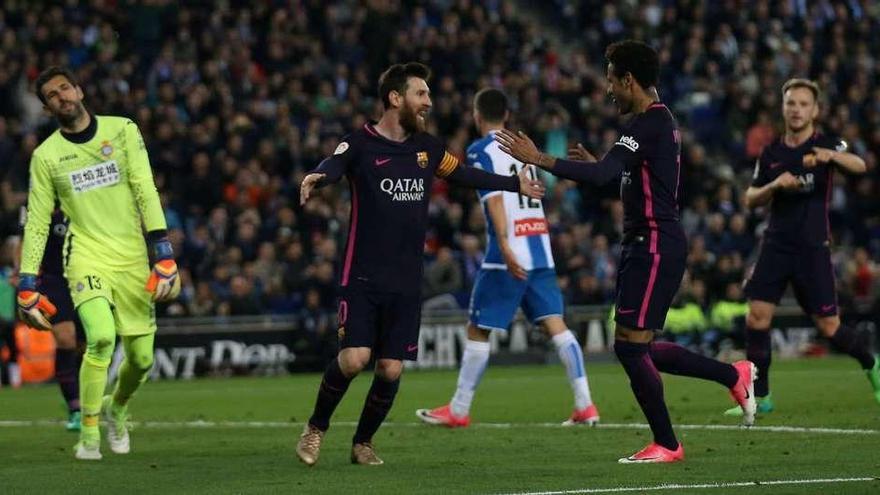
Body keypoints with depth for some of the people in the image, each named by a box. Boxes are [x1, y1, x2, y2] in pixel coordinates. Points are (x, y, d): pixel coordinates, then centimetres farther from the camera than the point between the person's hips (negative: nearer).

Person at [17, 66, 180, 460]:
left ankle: (116, 406, 37)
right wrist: (26, 286, 2)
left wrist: (163, 255, -13)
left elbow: (145, 192, -4)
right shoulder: (45, 155, 4)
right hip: (87, 255, -1)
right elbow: (36, 222, 7)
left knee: (141, 358, 3)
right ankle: (88, 435, -12)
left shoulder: (122, 130, 2)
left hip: (132, 258, 1)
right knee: (101, 336, -26)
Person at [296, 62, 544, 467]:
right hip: (363, 277, -5)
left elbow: (464, 174, 26)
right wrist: (315, 178, -50)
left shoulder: (426, 147, 11)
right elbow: (333, 166, -27)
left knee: (390, 369, 0)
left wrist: (516, 184, 30)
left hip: (406, 282, 5)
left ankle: (362, 443, 20)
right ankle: (316, 429, 6)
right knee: (354, 358, -18)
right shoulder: (361, 144, -7)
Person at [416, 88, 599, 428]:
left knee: (478, 330, 4)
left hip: (509, 255, -6)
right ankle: (585, 406, -8)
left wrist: (505, 248, -24)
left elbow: (495, 199, -16)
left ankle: (458, 410, 9)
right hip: (541, 251, 6)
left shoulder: (481, 151, -4)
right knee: (555, 325, 1)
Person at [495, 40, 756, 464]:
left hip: (653, 248, -10)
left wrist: (539, 159, -28)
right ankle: (734, 375, 23)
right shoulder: (660, 121, 16)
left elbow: (603, 175, -28)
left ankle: (665, 445, 2)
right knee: (639, 349, 14)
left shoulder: (648, 124, -16)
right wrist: (597, 162, 17)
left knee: (630, 345, -6)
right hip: (648, 245, 10)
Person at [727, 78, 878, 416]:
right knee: (757, 314, -11)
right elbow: (751, 200, 13)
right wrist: (774, 186, -9)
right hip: (776, 245, 3)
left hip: (813, 248, -3)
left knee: (829, 327, -3)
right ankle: (760, 396, -1)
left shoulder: (827, 145, -3)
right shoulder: (771, 153, 9)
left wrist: (832, 156, -43)